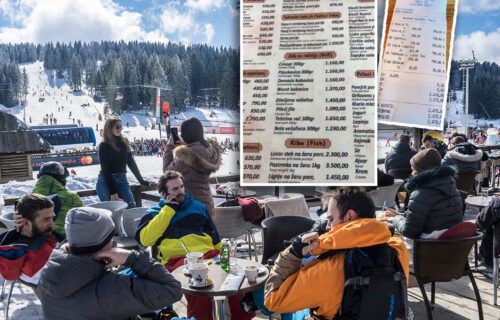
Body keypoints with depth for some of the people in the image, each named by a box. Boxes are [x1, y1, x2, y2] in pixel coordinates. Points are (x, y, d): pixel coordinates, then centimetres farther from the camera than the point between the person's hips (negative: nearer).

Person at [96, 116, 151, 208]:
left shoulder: (124, 142, 9)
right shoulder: (104, 145, -5)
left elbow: (131, 162, 15)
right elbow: (105, 169, -8)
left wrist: (141, 180, 11)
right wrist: (113, 193, -13)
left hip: (122, 180, 4)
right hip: (106, 181, -4)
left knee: (131, 207, -15)